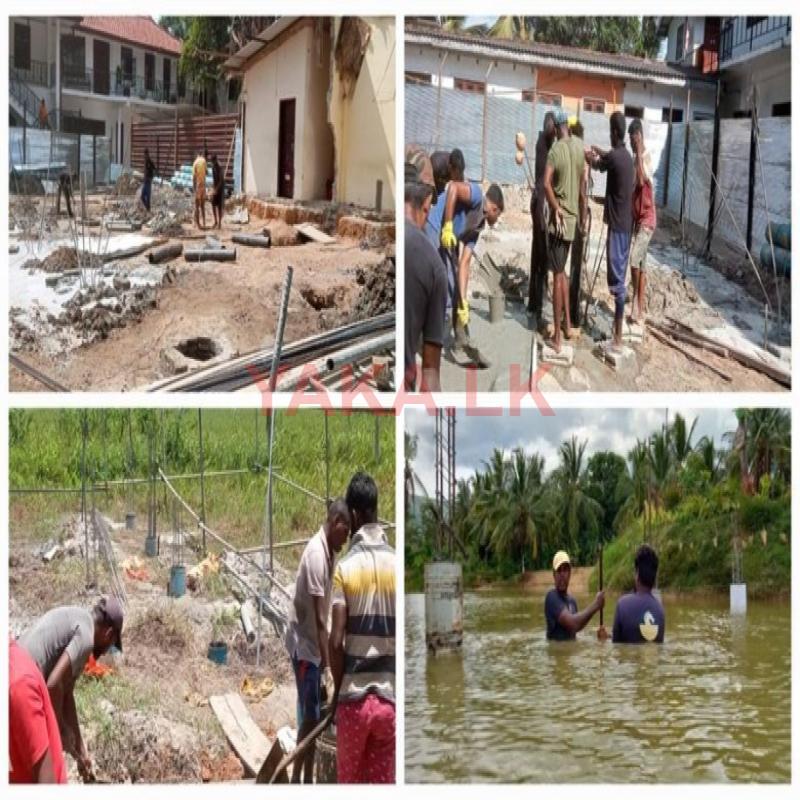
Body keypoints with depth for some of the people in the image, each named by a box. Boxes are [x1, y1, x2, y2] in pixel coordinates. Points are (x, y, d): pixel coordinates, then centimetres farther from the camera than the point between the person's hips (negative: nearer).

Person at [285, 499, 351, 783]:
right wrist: (327, 668, -27)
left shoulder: (327, 551, 6)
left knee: (313, 717, 11)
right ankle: (297, 781, -1)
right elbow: (318, 619, -27)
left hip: (313, 644, 9)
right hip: (304, 645, -9)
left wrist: (327, 663, 18)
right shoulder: (317, 555, -25)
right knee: (309, 717, -7)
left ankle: (306, 780, 17)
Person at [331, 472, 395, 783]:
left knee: (349, 785, 13)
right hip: (389, 698, 2)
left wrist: (339, 688, 4)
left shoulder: (346, 566, -9)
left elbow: (336, 641, -12)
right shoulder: (397, 564, -2)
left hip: (353, 697, -2)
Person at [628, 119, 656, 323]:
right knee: (640, 263, 9)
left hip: (647, 218, -9)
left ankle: (637, 306, -14)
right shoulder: (635, 158, 12)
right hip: (636, 218, 9)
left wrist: (639, 153, -27)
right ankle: (640, 308, 12)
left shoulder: (646, 157, -14)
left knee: (634, 257, -19)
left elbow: (642, 181, -31)